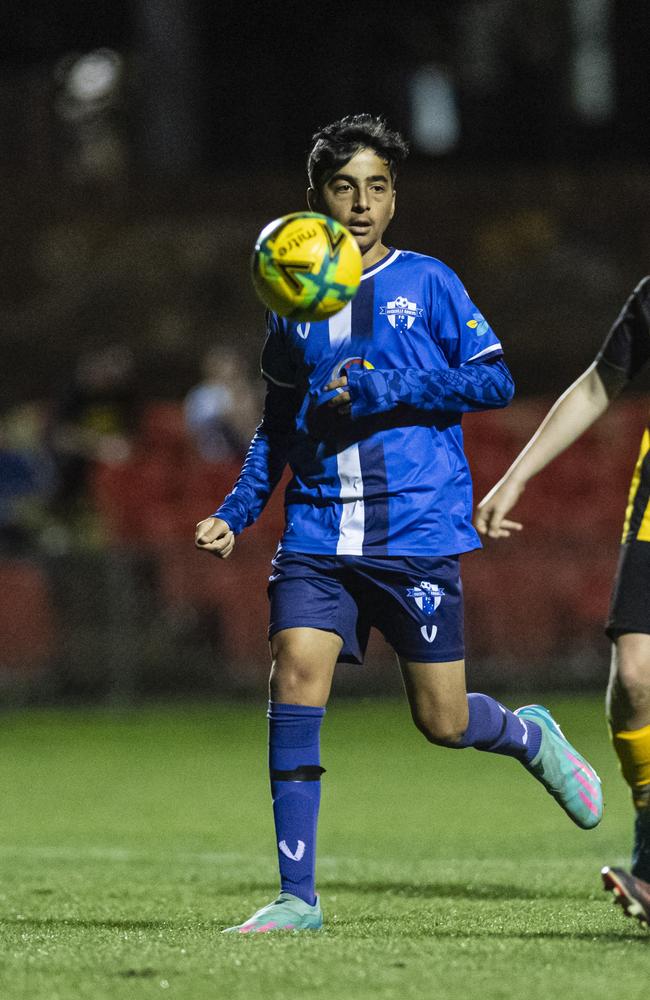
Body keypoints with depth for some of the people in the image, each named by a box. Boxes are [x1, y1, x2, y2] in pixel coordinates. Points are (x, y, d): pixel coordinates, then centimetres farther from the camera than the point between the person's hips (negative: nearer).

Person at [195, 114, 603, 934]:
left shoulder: (426, 283, 3)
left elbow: (496, 379, -3)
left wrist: (390, 390, -14)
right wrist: (236, 514, 10)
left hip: (417, 534, -3)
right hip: (317, 535, 3)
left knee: (443, 721, -1)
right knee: (295, 677, -16)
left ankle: (529, 737, 37)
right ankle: (296, 898, -12)